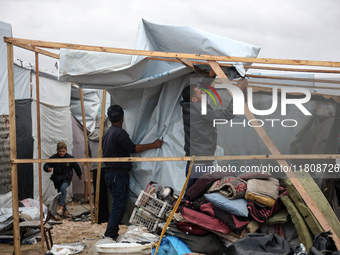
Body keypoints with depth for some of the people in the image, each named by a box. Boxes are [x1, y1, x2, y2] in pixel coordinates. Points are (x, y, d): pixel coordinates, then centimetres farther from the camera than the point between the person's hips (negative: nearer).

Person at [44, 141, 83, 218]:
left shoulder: (70, 158, -7)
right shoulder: (53, 158, -6)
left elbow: (76, 167, 9)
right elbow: (46, 165, -3)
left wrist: (80, 175, 23)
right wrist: (48, 168, -28)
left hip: (66, 178, -3)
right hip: (57, 179, 3)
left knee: (63, 188, -30)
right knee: (60, 194, 6)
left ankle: (61, 207, -35)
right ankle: (65, 211, 16)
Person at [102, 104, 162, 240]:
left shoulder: (107, 133, 17)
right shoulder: (119, 133, -13)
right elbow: (132, 148, -19)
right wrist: (153, 145, -13)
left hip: (109, 173, 10)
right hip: (119, 174, -10)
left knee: (118, 204, 16)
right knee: (119, 206, -7)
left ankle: (113, 233, 17)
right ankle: (109, 235, -9)